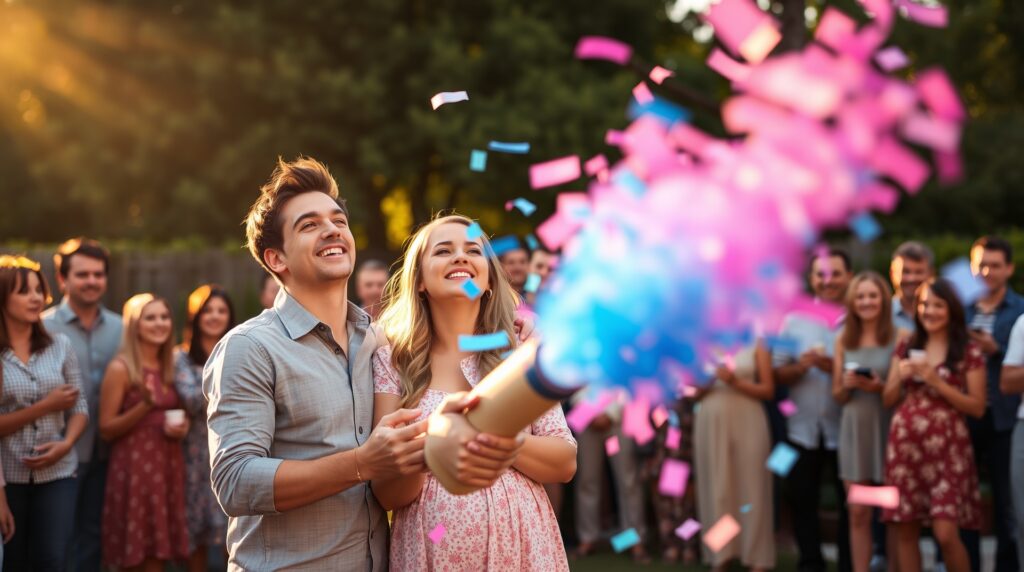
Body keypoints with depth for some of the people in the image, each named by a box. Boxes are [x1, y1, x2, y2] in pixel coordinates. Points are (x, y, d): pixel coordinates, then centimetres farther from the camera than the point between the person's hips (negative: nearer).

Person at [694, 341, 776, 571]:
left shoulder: (756, 345, 6)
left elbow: (768, 390, 1)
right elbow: (696, 393, 11)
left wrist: (735, 381, -11)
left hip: (747, 422, -2)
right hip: (711, 422, 2)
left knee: (751, 488, -5)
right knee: (716, 487, 0)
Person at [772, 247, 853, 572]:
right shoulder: (794, 320, 6)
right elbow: (777, 374, 3)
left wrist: (835, 368, -21)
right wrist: (800, 367, -17)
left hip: (844, 429, -3)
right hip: (803, 428, 3)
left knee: (850, 504, 6)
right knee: (802, 502, 10)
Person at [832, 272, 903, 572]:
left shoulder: (901, 337, -3)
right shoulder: (843, 340, 8)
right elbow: (838, 395, 11)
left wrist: (880, 387, -18)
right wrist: (847, 384, -10)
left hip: (890, 428, -3)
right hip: (855, 428, 3)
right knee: (858, 513, 4)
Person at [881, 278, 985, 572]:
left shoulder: (969, 352, 0)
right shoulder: (906, 347, 11)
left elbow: (977, 408, -3)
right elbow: (887, 400, 14)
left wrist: (937, 382, -12)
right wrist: (900, 377, -6)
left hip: (946, 447, -3)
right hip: (905, 445, 4)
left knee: (946, 533, -12)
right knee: (905, 531, 4)